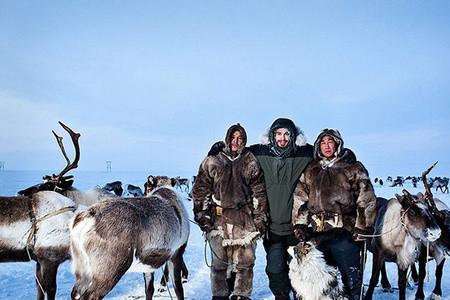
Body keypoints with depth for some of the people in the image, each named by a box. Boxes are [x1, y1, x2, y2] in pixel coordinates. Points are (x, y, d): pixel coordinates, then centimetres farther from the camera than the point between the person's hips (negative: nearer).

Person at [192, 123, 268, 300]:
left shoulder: (251, 163, 6)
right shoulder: (212, 162, 5)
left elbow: (259, 192, 6)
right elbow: (200, 190, 7)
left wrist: (260, 218, 1)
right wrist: (202, 215, 1)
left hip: (245, 220, 1)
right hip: (219, 219, 0)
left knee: (245, 262, 4)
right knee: (219, 262, 5)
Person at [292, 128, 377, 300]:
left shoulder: (353, 168, 5)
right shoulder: (310, 170, 14)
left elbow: (366, 200, 0)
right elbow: (299, 198, 10)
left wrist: (362, 227, -6)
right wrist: (300, 224, 0)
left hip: (344, 232, -3)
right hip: (315, 233, 3)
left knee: (351, 276, 1)